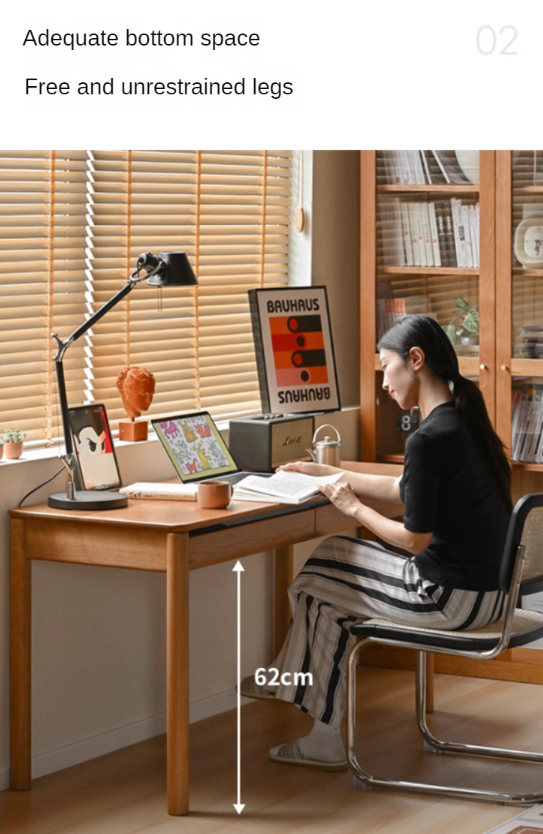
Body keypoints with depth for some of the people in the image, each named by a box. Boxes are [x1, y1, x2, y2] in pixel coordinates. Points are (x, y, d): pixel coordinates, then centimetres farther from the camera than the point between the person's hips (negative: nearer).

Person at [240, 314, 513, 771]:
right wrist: (332, 474, 24)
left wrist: (353, 507, -4)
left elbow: (415, 539, -19)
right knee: (334, 553, 18)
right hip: (483, 585, 9)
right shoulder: (463, 419, 7)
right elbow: (402, 491, 19)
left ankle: (323, 742, 26)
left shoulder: (429, 439, -23)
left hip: (452, 596, -9)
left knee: (318, 585, 10)